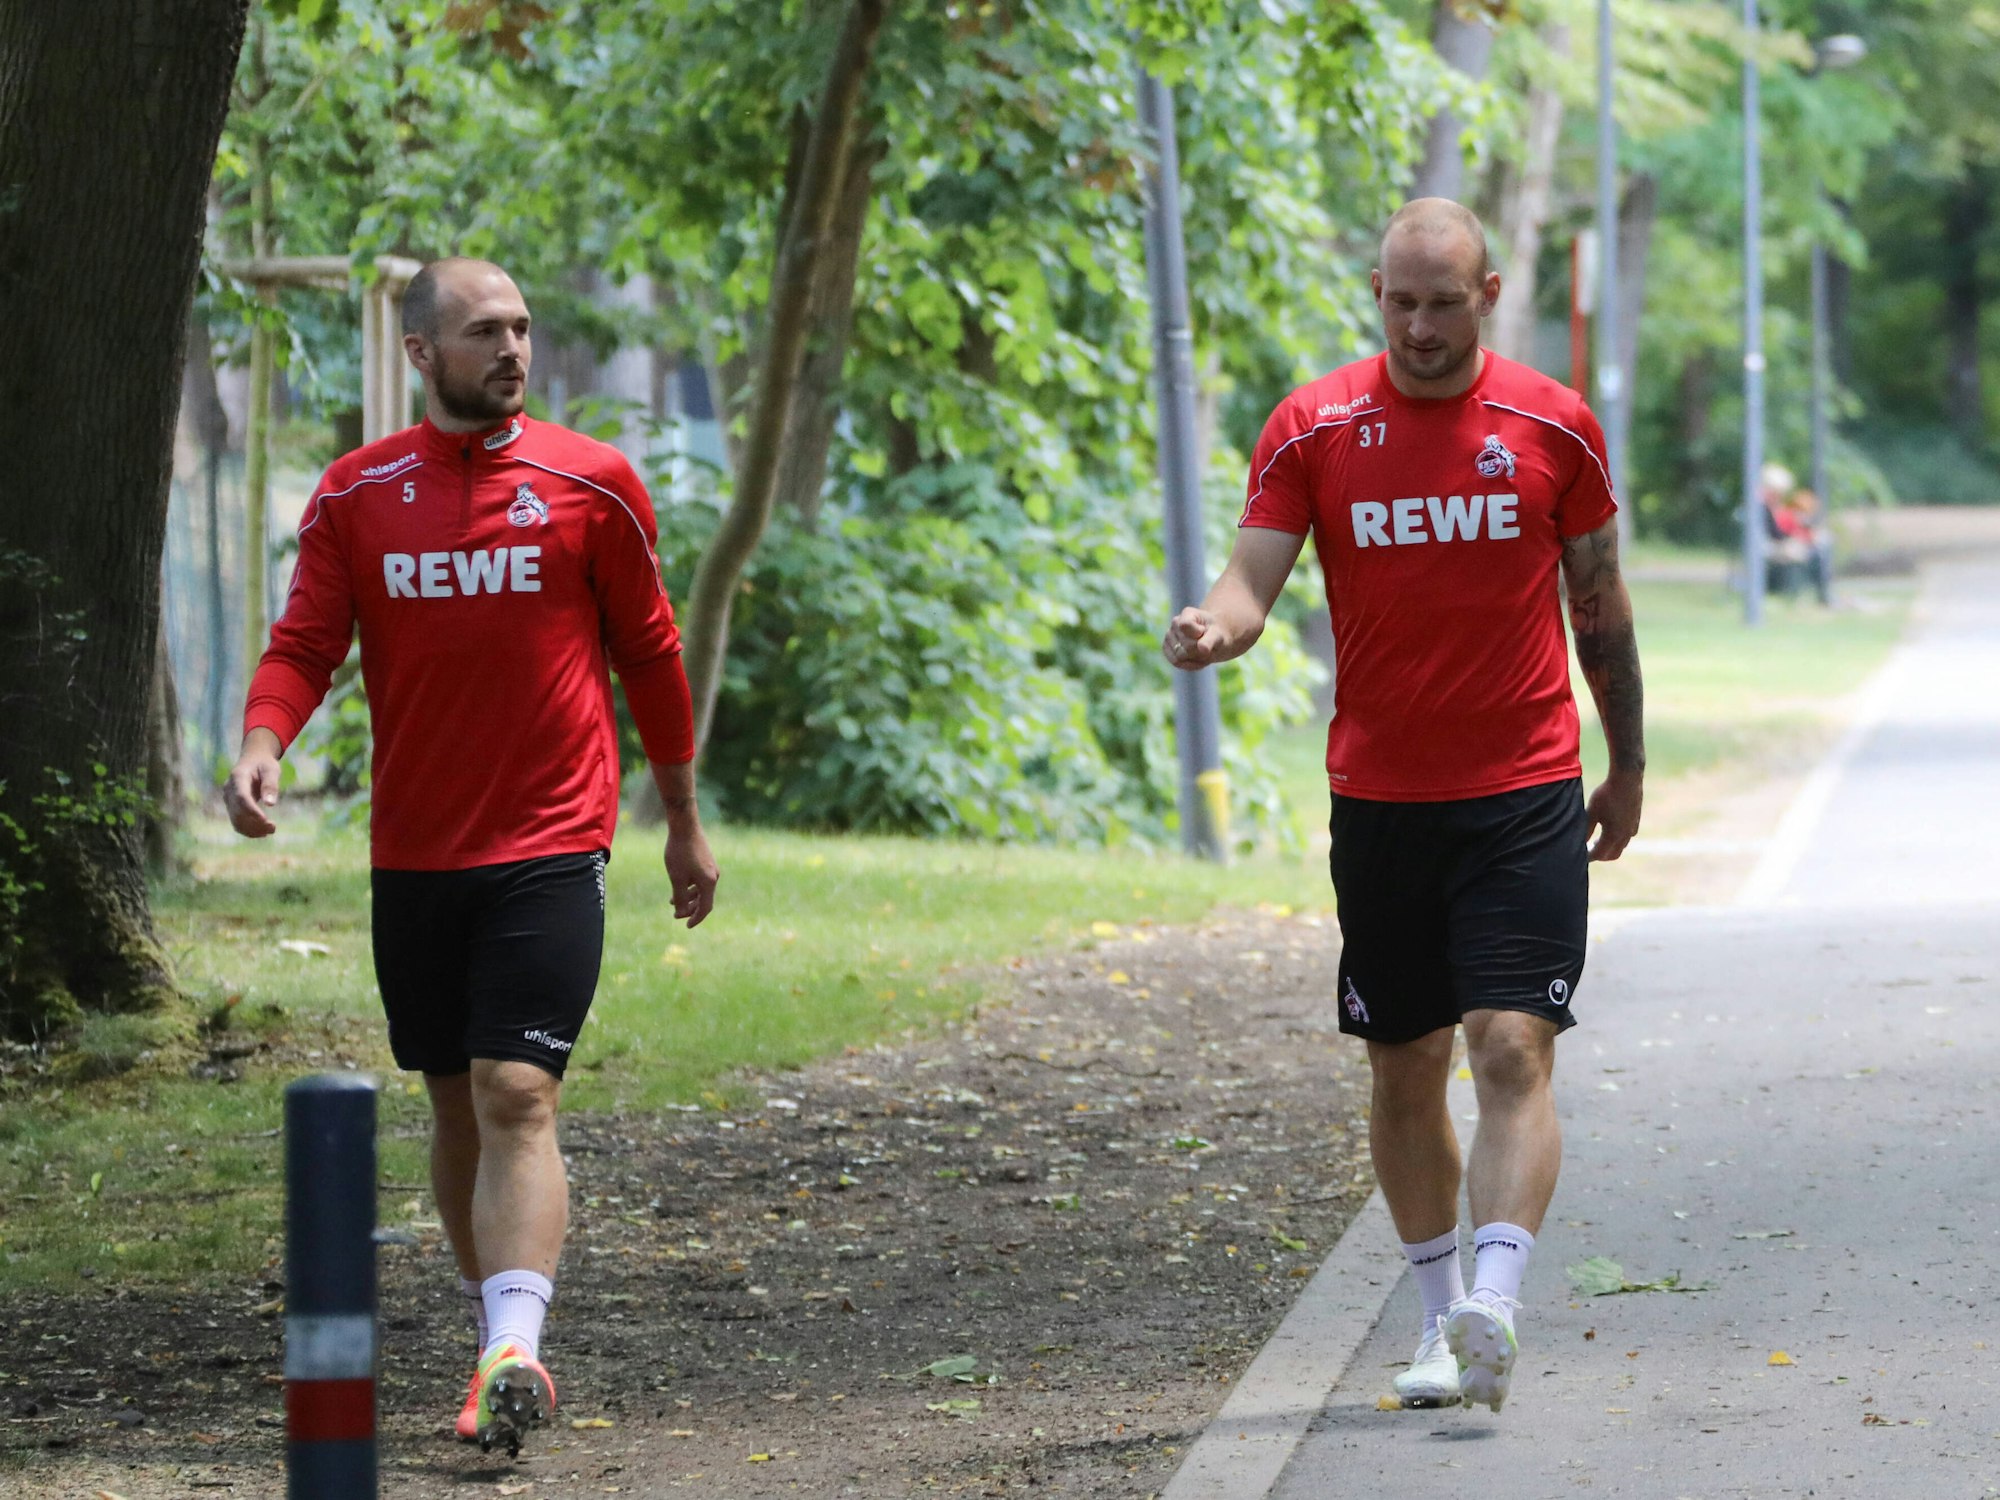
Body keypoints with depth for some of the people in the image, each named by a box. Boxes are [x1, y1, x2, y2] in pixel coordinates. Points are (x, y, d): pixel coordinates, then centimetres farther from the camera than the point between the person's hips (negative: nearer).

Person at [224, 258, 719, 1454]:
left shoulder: (591, 483, 1)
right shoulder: (356, 493, 5)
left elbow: (651, 655, 9)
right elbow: (305, 644, 2)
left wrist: (686, 822, 13)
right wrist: (261, 750, -18)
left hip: (552, 849, -3)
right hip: (413, 853, 3)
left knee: (517, 1098, -16)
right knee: (457, 1110, 10)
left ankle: (513, 1355, -26)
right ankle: (507, 1350, 22)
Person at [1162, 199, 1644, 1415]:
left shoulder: (1556, 426, 1)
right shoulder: (1313, 428, 1)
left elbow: (1601, 604, 11)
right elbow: (1253, 579, -4)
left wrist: (1629, 767, 17)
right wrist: (1219, 625, -28)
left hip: (1526, 798, -1)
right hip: (1378, 800, 2)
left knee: (1514, 1052, -15)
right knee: (1405, 1071, 8)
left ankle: (1496, 1305, -24)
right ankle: (1443, 1320, 20)